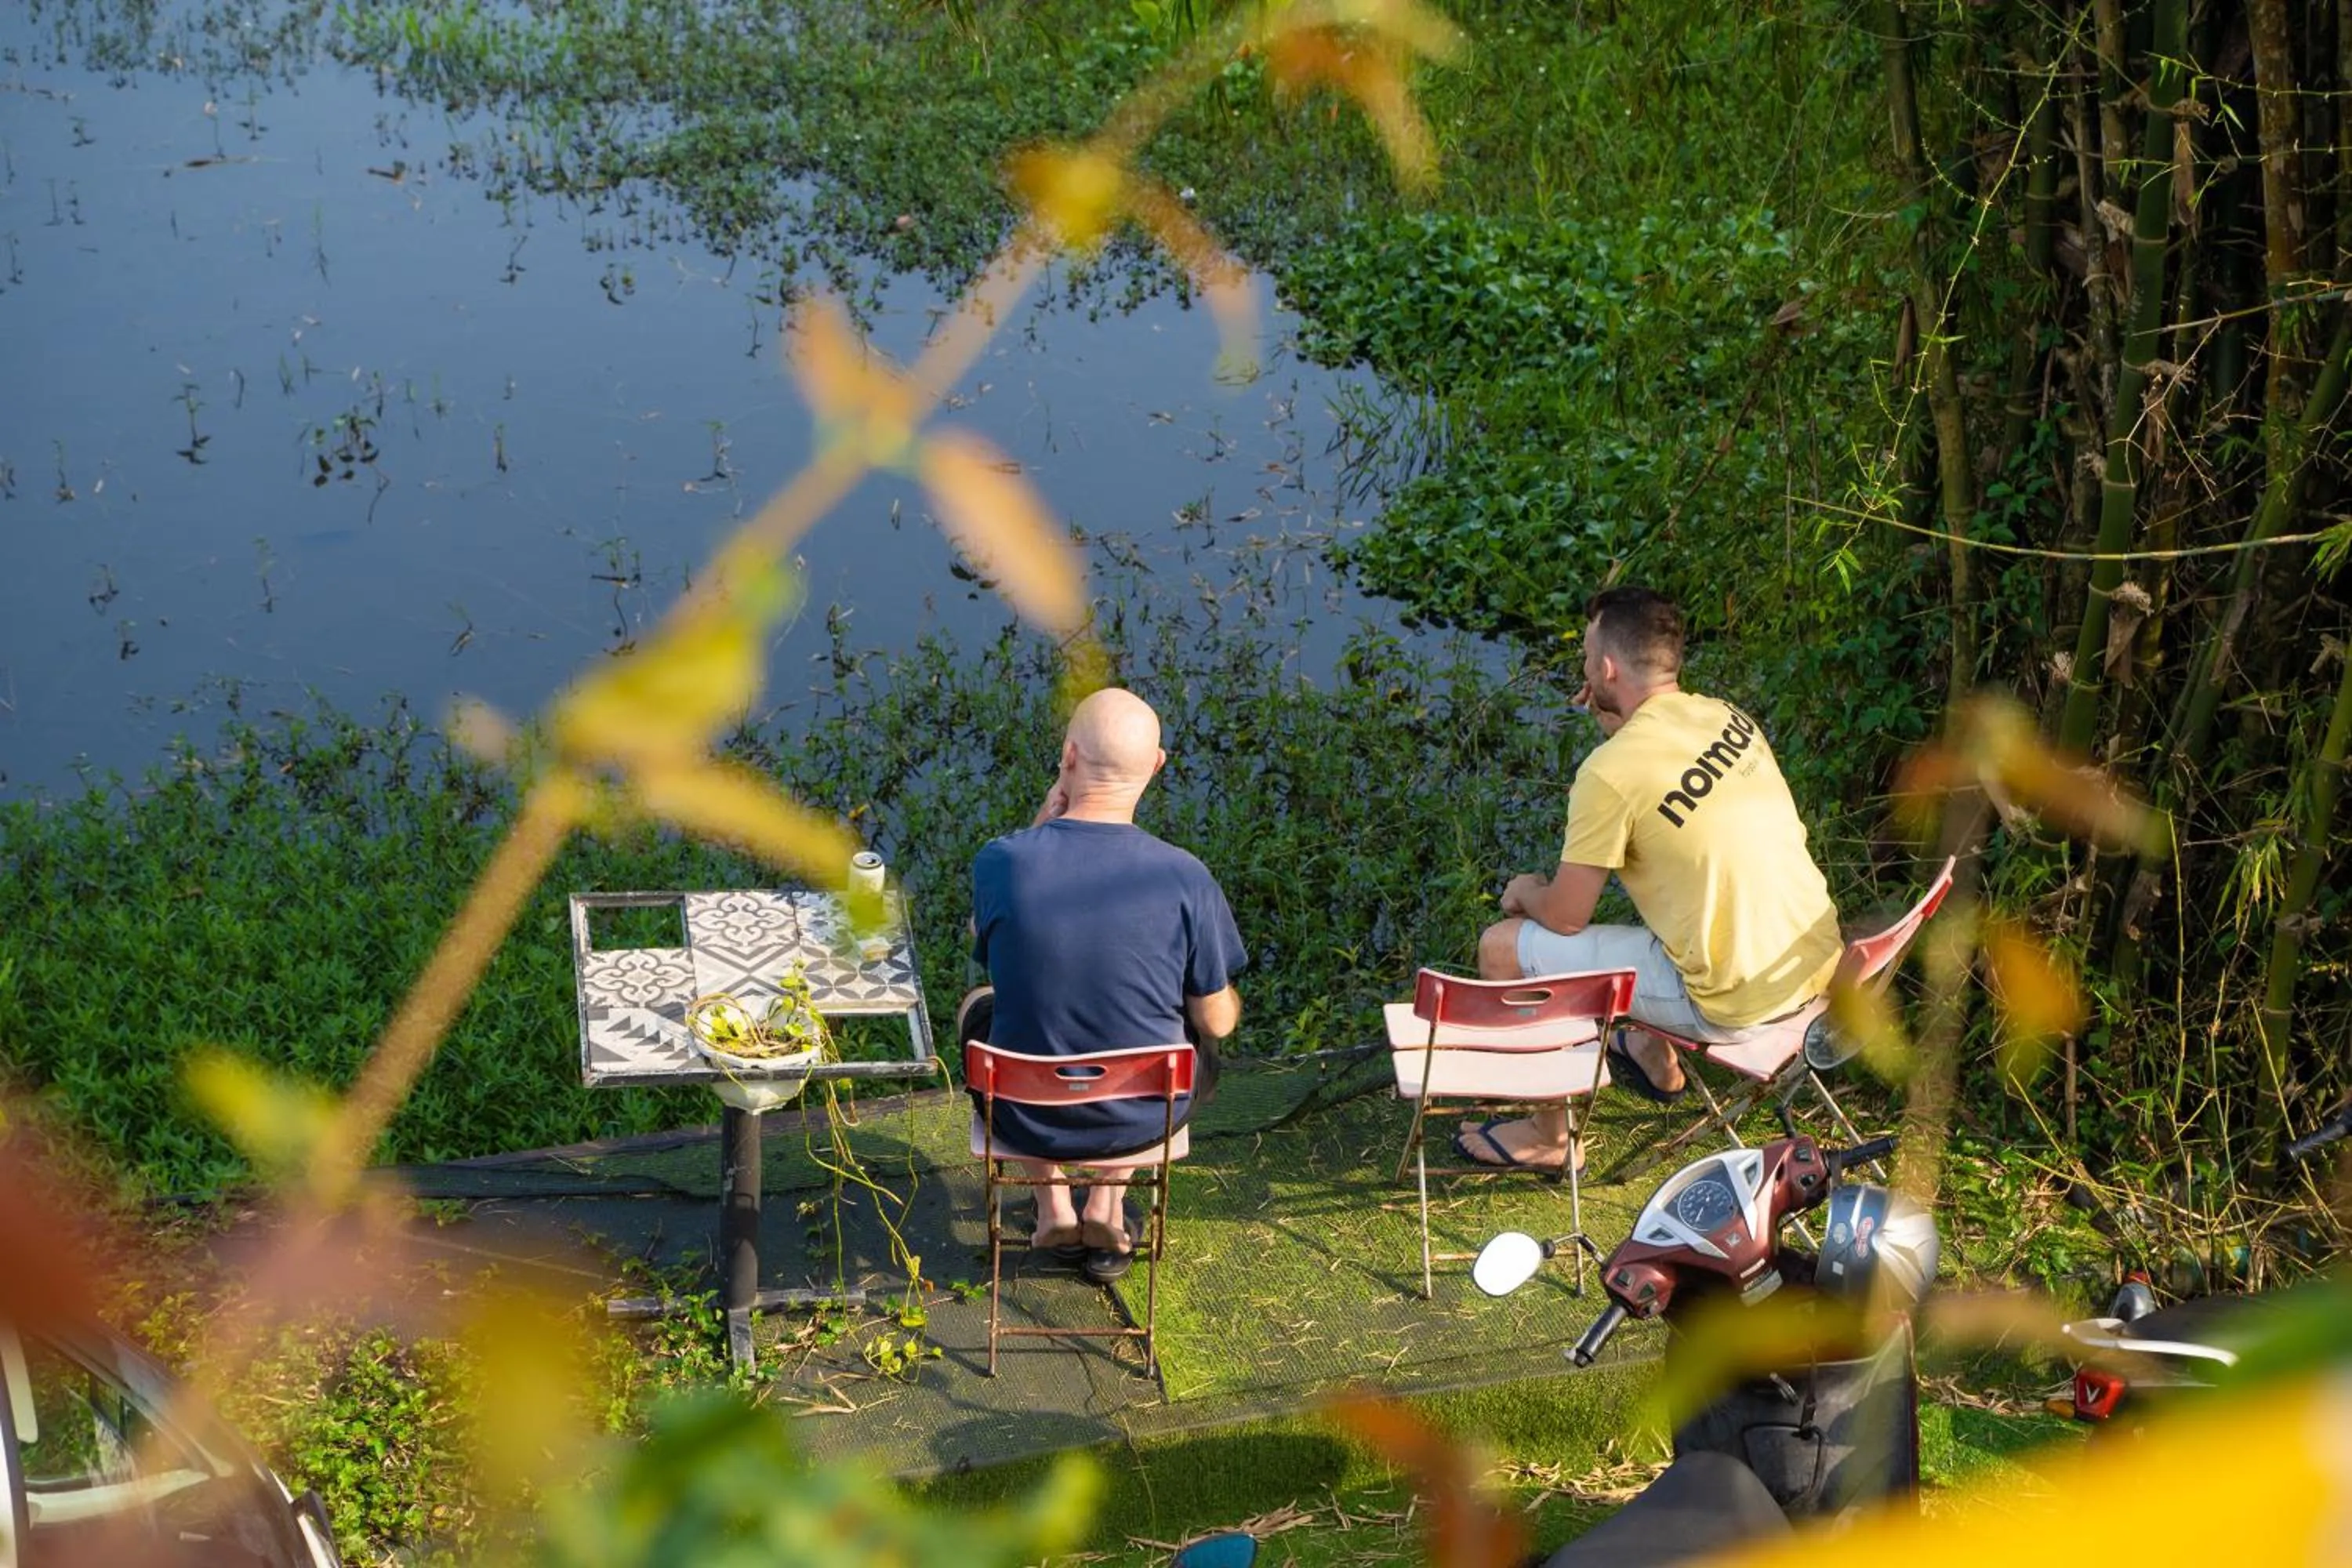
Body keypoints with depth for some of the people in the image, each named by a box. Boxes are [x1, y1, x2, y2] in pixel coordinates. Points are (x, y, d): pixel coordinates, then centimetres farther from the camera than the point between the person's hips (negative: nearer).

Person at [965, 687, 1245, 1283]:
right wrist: (1228, 1001, 15)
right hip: (1144, 1118, 0)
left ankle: (1053, 1206, 30)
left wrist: (1044, 822, -5)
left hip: (1028, 1118, 0)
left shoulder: (999, 860, -21)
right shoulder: (1185, 878, -22)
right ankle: (1107, 1206, 28)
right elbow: (1217, 1022, -10)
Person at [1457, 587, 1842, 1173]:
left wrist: (1526, 889, 12)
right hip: (1816, 965, 8)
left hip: (1731, 1002, -8)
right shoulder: (1729, 718, 3)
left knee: (1504, 948, 2)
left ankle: (1550, 1136, 19)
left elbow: (1565, 917, -10)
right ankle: (1656, 1058, 49)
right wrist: (1618, 724, 13)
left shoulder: (1611, 771, -19)